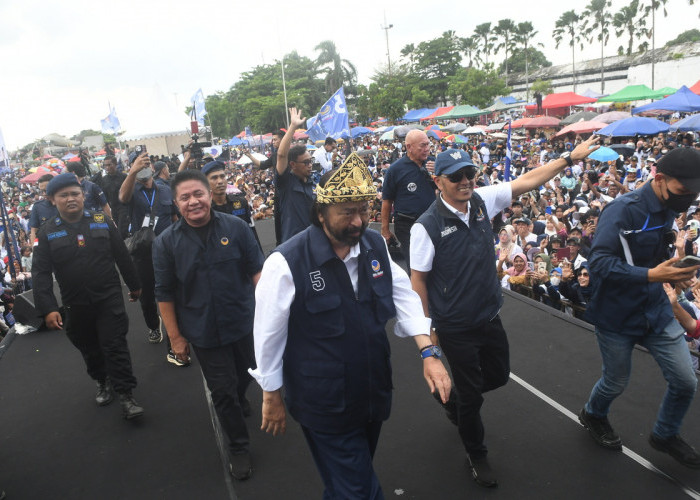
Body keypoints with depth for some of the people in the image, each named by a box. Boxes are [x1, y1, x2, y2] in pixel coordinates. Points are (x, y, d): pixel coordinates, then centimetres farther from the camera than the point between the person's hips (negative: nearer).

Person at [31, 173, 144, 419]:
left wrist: (134, 285, 11)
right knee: (90, 349, 16)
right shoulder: (48, 232, -4)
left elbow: (122, 256, 5)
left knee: (115, 345, -3)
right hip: (75, 305, 2)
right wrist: (48, 309, -16)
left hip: (109, 298, -1)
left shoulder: (103, 221, -3)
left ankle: (125, 394, 5)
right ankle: (103, 382, 39)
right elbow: (41, 273, -8)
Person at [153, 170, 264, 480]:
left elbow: (256, 269, -2)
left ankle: (238, 399, 57)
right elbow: (165, 293, -4)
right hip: (204, 332, -1)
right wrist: (175, 337, -3)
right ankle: (238, 446, 28)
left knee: (244, 375, 23)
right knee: (222, 390, 9)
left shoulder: (235, 227, -9)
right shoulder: (166, 242, -8)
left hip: (244, 322, 2)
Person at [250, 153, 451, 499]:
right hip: (324, 404, -5)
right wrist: (272, 397, -4)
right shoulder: (287, 262, -22)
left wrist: (428, 351, -10)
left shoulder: (376, 245, -5)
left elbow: (402, 296, 2)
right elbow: (268, 335, -13)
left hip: (375, 392, 6)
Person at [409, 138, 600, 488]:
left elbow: (527, 181, 4)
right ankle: (476, 455, 36)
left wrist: (570, 158, 5)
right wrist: (427, 327, -8)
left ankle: (456, 403, 53)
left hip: (489, 318, 6)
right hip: (455, 328, -6)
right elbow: (418, 279, -13)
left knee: (498, 375, 23)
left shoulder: (482, 201, -4)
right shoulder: (427, 226, -20)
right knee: (471, 394, 10)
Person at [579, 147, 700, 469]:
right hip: (617, 316, -6)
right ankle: (593, 415, 46)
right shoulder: (623, 210, -23)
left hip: (655, 311, 6)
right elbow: (599, 262, -30)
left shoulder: (667, 210, 1)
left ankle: (665, 435, 35)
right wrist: (651, 275, -37)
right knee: (616, 382, 12)